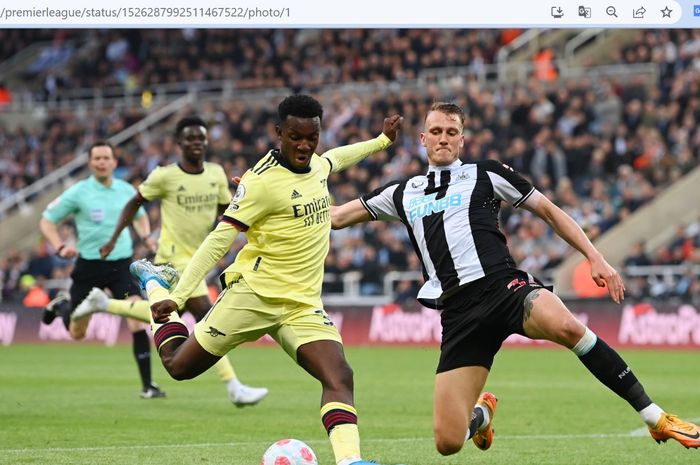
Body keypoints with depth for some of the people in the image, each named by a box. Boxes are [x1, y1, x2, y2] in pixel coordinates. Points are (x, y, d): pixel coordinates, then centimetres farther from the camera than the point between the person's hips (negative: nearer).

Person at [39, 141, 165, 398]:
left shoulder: (127, 190, 2)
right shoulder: (78, 192, -7)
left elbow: (140, 216, 24)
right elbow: (47, 220, 0)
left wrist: (146, 237, 4)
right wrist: (60, 247, -15)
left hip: (122, 264, 1)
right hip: (89, 265, -1)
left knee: (138, 319, -19)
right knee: (77, 333, 12)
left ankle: (147, 385, -14)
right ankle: (62, 304, 49)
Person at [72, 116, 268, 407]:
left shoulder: (216, 173, 3)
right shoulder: (164, 176, -11)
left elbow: (226, 210, 12)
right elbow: (135, 203, 1)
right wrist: (114, 238, -1)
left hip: (196, 260, 8)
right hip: (175, 260, -8)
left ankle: (103, 304, 37)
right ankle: (234, 388, -12)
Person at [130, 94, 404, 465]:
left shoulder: (317, 164, 6)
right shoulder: (262, 181, -17)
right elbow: (219, 239, -17)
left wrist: (382, 140, 42)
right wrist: (177, 296, -21)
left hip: (303, 304, 5)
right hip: (254, 294, -5)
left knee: (339, 377, -18)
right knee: (179, 366, 6)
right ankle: (154, 283, 32)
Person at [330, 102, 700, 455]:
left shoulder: (485, 174, 14)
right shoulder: (402, 194, 23)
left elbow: (549, 211, 15)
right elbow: (335, 217, 31)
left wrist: (595, 258, 6)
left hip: (504, 287, -3)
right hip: (459, 313, 3)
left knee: (565, 326, -39)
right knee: (447, 442, -9)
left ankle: (656, 418, -31)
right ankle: (481, 415, 32)